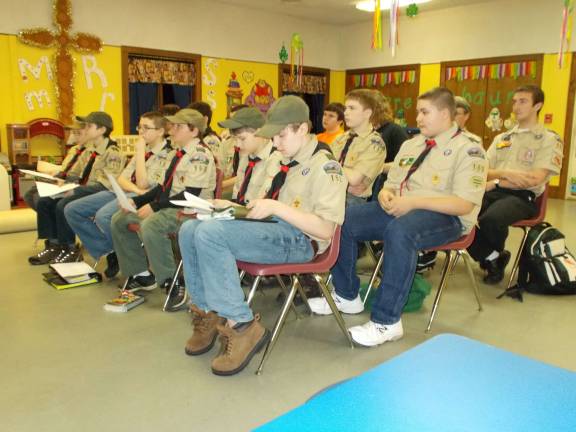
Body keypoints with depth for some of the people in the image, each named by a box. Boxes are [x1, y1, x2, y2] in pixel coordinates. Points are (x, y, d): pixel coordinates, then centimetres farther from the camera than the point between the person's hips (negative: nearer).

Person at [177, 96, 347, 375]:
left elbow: (325, 229, -16)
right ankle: (208, 313, 1)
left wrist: (276, 207, -20)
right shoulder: (278, 161, 17)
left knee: (209, 233, -26)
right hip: (268, 228, 9)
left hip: (298, 239, -8)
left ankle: (241, 325, -19)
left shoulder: (324, 166, -8)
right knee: (190, 230, -5)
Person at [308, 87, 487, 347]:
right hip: (398, 209, 7)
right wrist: (386, 193, -5)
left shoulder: (468, 150, -5)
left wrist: (413, 202, -23)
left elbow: (464, 205, -15)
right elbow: (391, 184, 21)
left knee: (399, 230, -40)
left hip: (444, 217, -7)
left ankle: (386, 321, -28)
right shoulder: (411, 144, 18)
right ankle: (347, 296, 5)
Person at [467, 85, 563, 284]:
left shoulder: (550, 140, 5)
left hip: (522, 197, -4)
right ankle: (493, 258, -3)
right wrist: (506, 173, -10)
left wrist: (496, 182, -10)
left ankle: (495, 255, 0)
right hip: (493, 193, 5)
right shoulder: (501, 138, 21)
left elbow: (535, 179, -9)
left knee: (491, 220, -37)